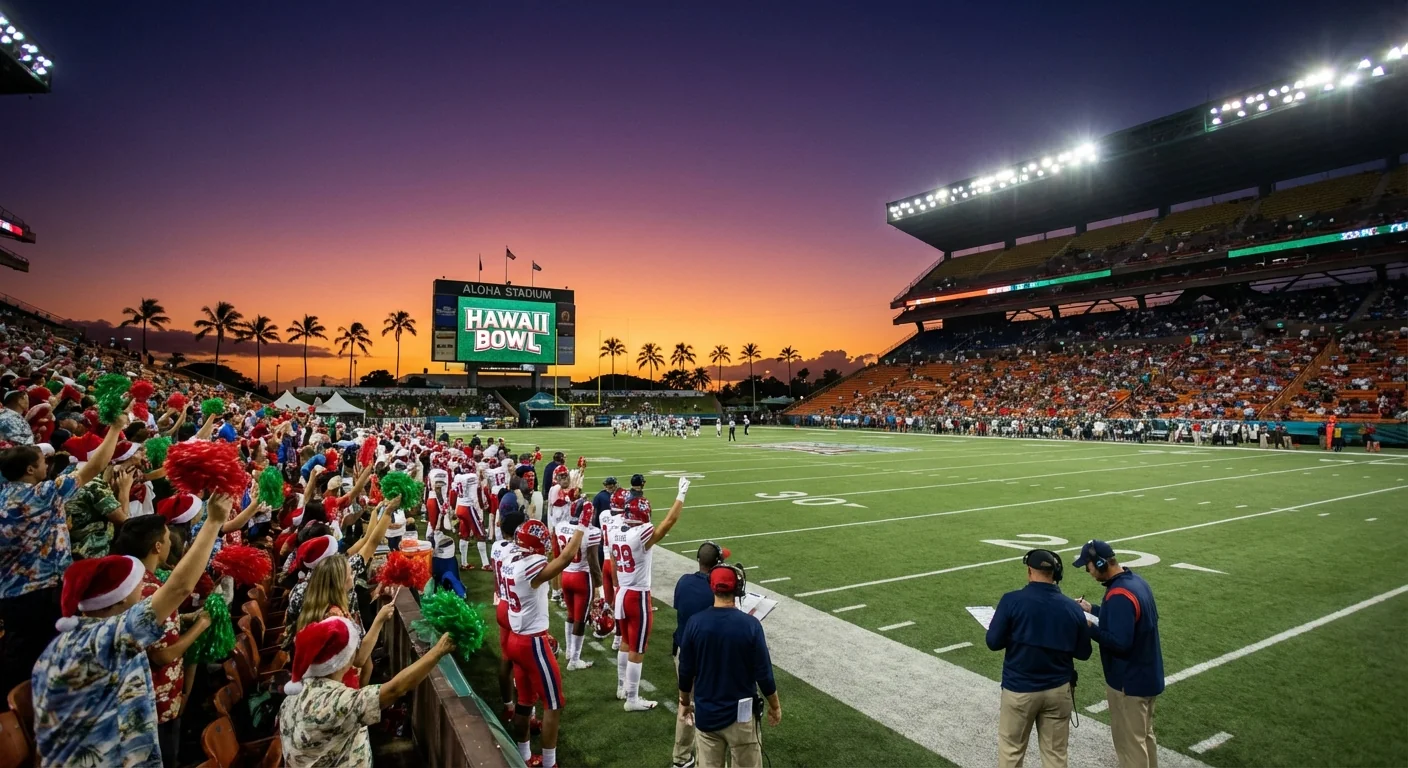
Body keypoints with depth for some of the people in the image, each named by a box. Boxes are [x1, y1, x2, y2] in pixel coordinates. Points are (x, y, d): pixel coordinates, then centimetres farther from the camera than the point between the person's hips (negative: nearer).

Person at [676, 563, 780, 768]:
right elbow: (764, 673, -11)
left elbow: (686, 670, -2)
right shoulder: (750, 625, -18)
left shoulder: (695, 622, -11)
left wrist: (684, 701, 16)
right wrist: (775, 706, 6)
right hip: (741, 714, -2)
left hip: (705, 713, 2)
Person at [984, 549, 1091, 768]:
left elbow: (993, 642, -14)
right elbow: (1083, 653, 3)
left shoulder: (1012, 600, -16)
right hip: (1058, 689, 3)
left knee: (1011, 750, 13)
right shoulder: (1072, 608, -6)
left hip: (1019, 688, -3)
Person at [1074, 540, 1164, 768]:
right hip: (1147, 675, 10)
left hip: (1128, 681, -10)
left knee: (1130, 743, 6)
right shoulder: (1135, 580, 2)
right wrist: (1092, 609, 12)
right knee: (1144, 736, 24)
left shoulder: (1119, 595, -29)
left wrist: (1090, 627, -19)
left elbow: (1119, 642, -31)